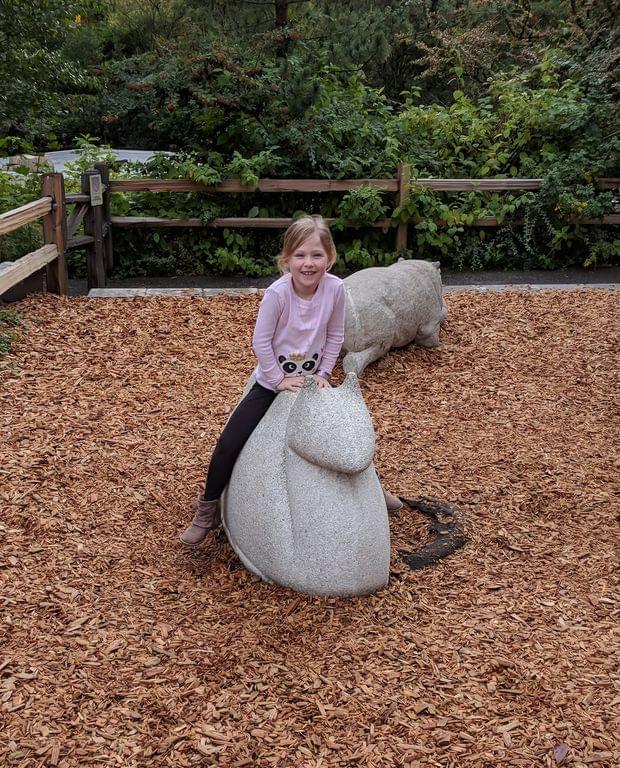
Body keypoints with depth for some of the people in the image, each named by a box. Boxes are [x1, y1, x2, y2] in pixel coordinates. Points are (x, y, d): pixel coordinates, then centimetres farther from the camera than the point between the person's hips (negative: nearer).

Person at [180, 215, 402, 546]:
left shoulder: (335, 288, -16)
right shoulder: (277, 293, -26)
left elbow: (335, 336, -2)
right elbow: (260, 341, -19)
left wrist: (323, 374, -7)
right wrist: (280, 380, -16)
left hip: (313, 379, 4)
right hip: (272, 381, -3)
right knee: (229, 443, -13)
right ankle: (206, 510, 7)